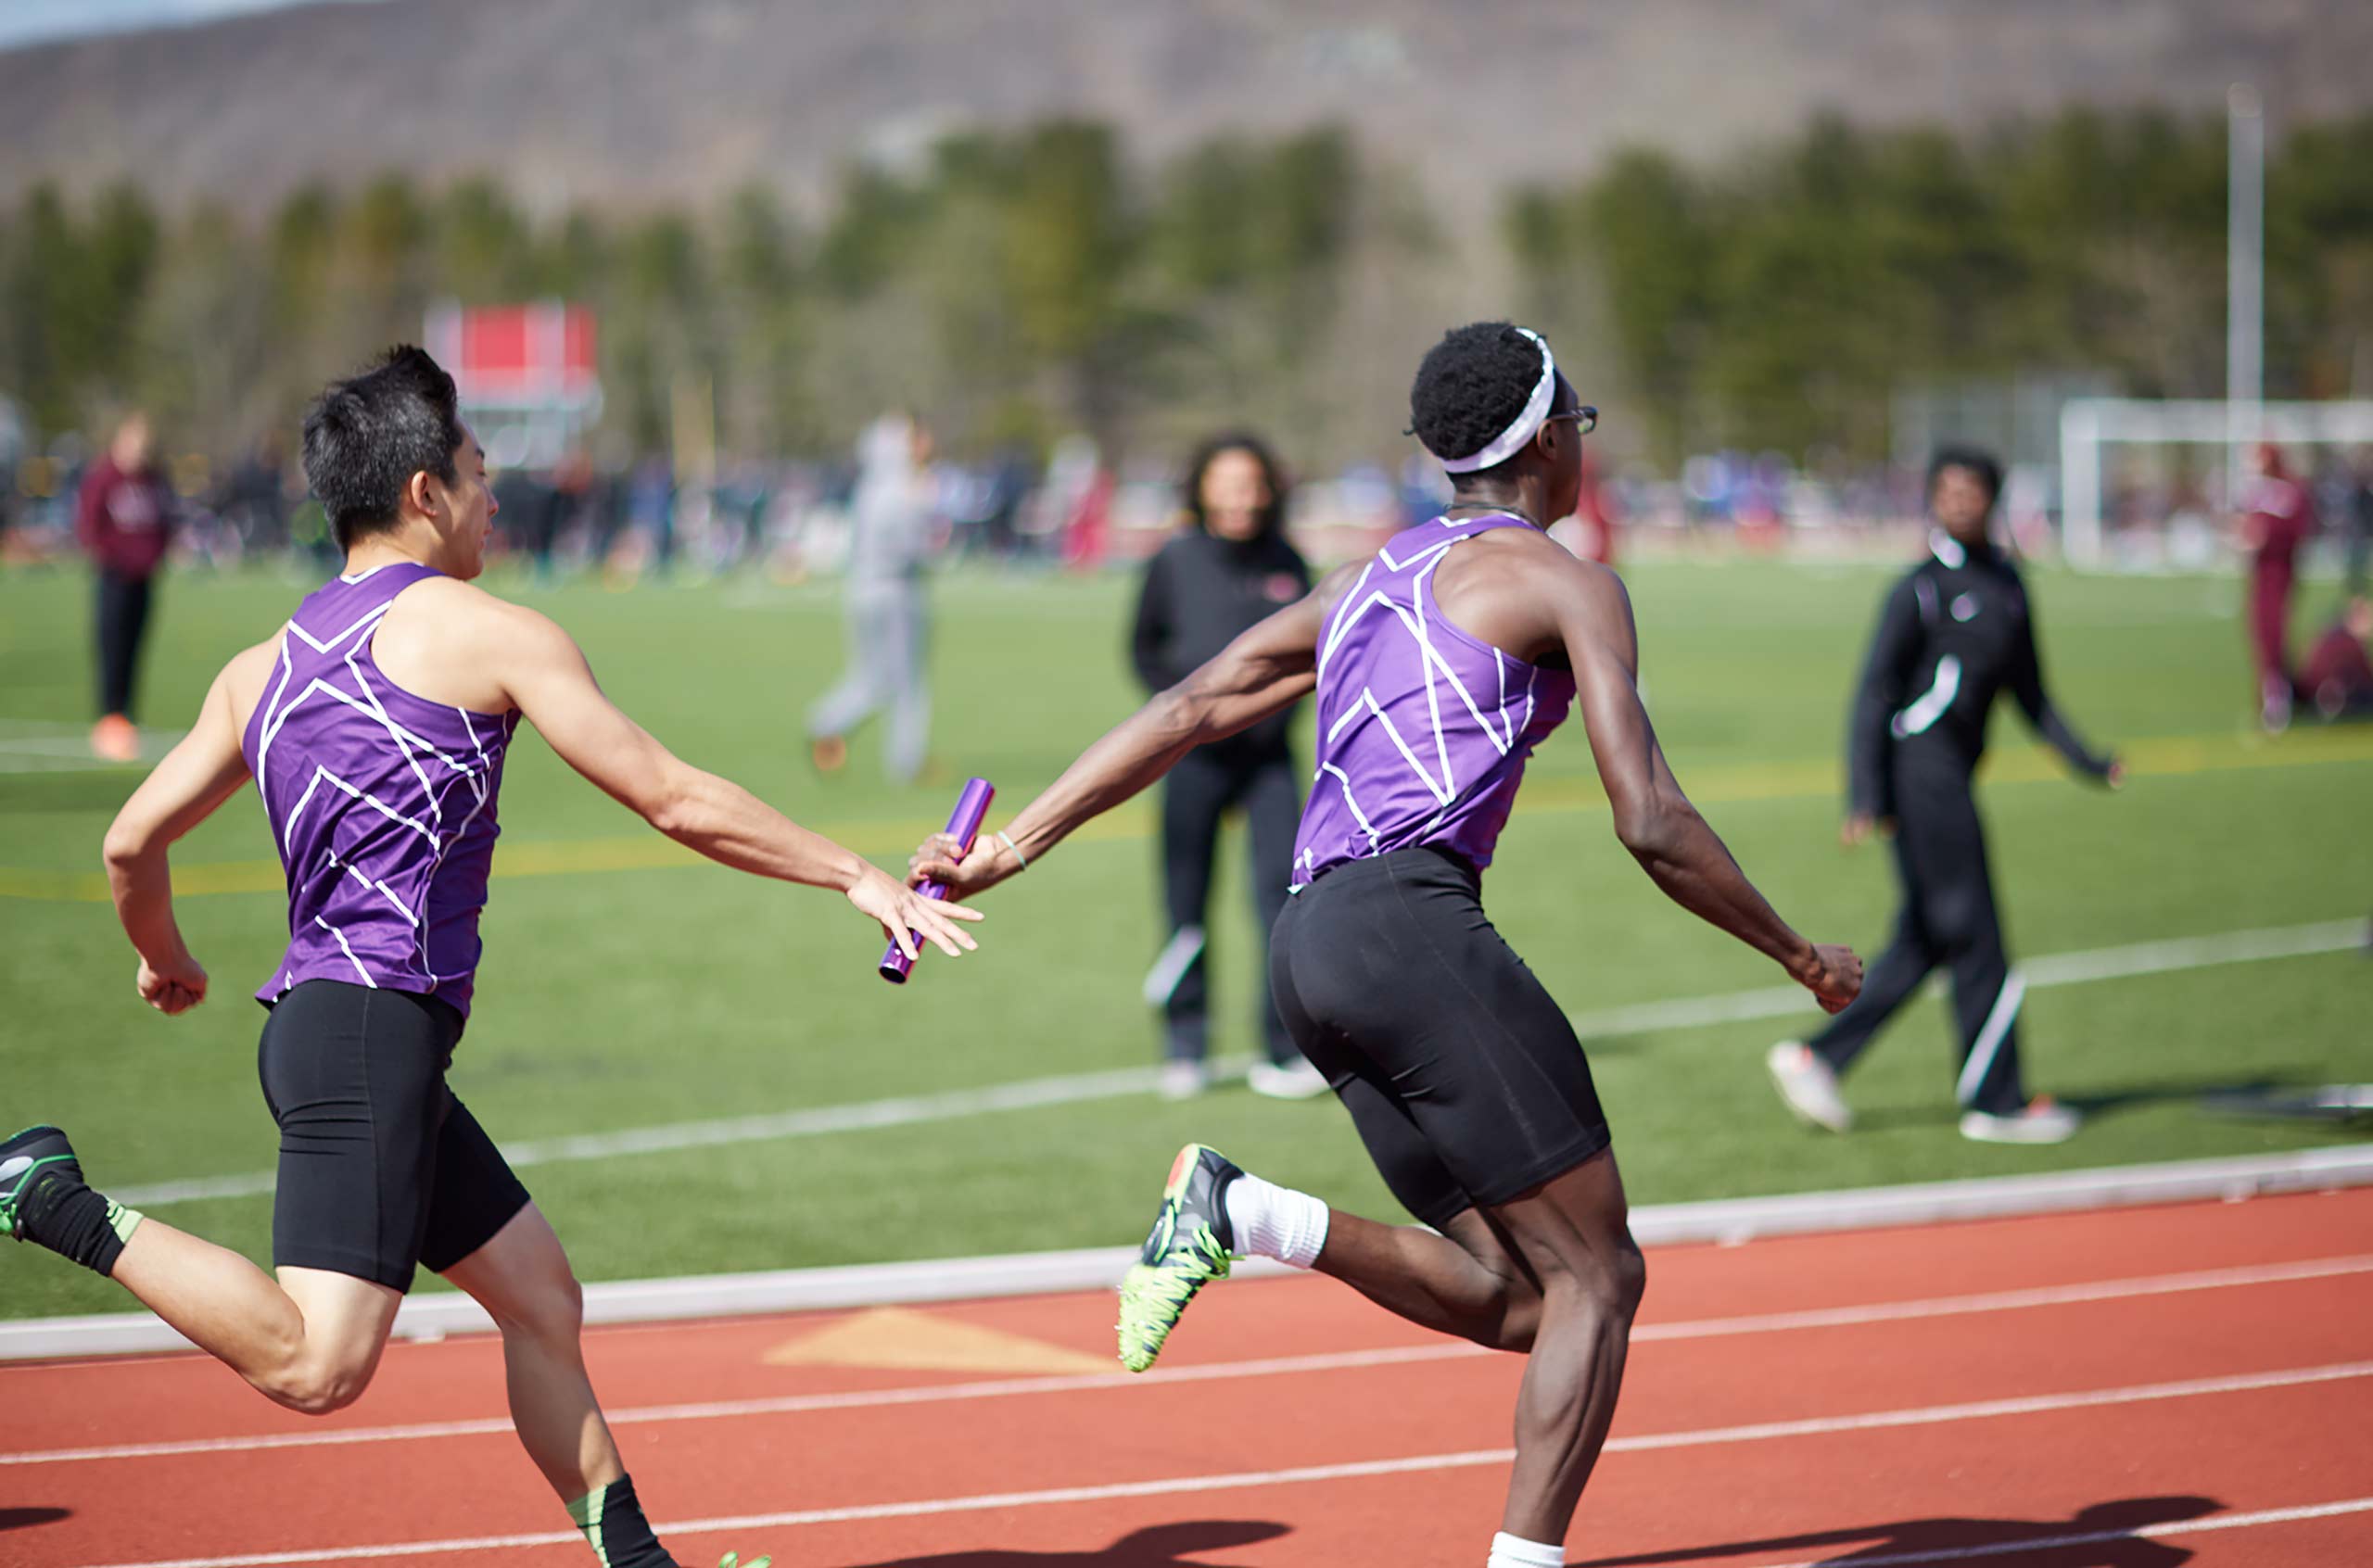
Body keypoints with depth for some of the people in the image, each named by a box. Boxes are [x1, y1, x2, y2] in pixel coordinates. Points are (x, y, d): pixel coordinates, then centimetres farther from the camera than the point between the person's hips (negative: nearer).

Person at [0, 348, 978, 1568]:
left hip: (316, 1023, 9)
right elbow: (677, 802, -2)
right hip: (375, 1027, -9)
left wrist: (162, 962, 37)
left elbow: (131, 843, 16)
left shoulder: (264, 667, 16)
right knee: (319, 1364, -18)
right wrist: (857, 877, 7)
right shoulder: (487, 633, -3)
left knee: (542, 1299, 14)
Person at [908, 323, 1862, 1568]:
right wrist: (1797, 956, 9)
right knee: (1593, 1274, -4)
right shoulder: (1563, 585, 3)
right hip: (1409, 920, -8)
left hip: (1311, 950, 8)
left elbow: (1189, 708, 20)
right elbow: (1651, 825, -3)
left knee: (1515, 1299, 7)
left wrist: (1013, 843, 18)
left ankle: (1243, 1213, -7)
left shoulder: (1370, 582, 25)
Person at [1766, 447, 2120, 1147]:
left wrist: (2087, 761, 15)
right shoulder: (1920, 589, -10)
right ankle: (1995, 1100, 6)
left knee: (1925, 941, 10)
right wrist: (1865, 798, -19)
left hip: (1953, 775, 8)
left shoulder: (2007, 585, 14)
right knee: (1976, 942, -3)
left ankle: (1816, 1057, 16)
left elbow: (2029, 694, 22)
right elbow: (1876, 692, -12)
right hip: (1919, 767, -8)